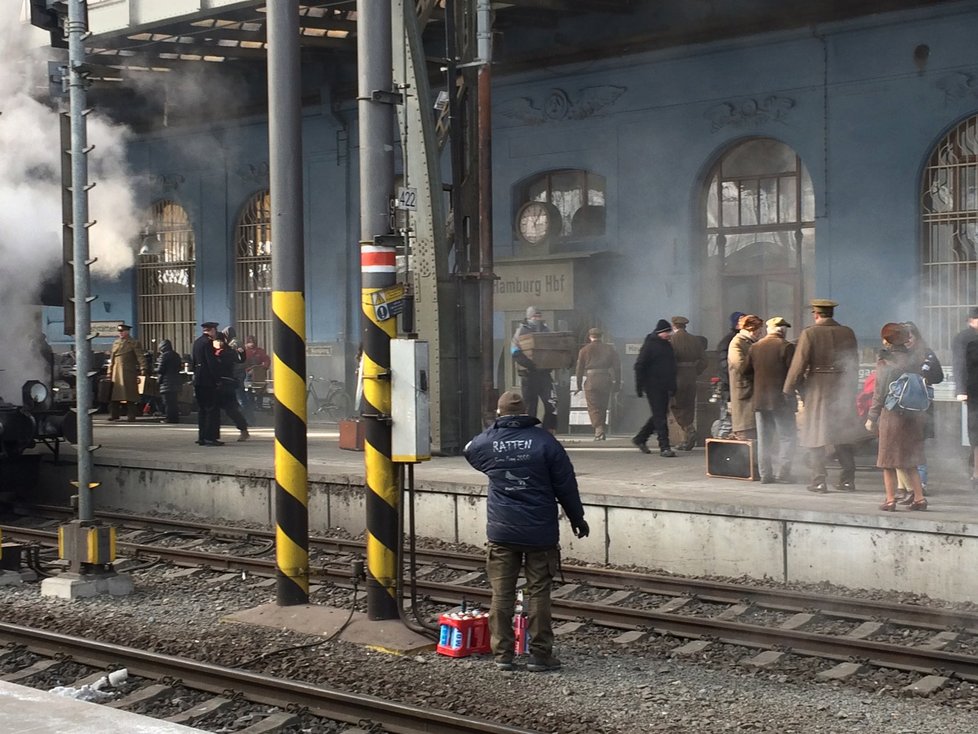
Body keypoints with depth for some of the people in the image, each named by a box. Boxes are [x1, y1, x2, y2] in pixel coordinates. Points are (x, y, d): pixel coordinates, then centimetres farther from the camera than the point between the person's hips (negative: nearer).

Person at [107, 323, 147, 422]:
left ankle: (131, 416, 0)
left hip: (129, 373, -5)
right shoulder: (115, 343, 15)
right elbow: (112, 359, 18)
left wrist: (143, 369, -18)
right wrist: (109, 373, 13)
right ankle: (114, 414, 11)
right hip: (116, 373, 5)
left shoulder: (134, 343, -1)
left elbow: (141, 357, -7)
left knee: (130, 395, -4)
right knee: (114, 394, 4)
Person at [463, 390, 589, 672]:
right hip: (540, 532, -1)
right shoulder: (544, 441, -7)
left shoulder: (487, 442, -2)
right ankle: (540, 655, 6)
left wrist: (494, 429, 25)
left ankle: (502, 654, 10)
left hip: (501, 532, 2)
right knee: (538, 593, 4)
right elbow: (565, 484, -2)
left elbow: (469, 452, 24)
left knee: (502, 593, 7)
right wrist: (577, 518, 11)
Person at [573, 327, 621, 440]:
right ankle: (603, 430, 19)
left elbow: (580, 368, 5)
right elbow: (617, 366, 8)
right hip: (606, 379, 3)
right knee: (603, 407, 15)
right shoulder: (609, 349, 11)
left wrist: (579, 386, 10)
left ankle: (599, 430, -19)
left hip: (592, 380, -3)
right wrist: (617, 382, 12)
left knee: (593, 408, -3)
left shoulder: (584, 350, 5)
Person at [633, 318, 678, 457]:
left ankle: (640, 439, 26)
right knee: (660, 417, -9)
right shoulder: (650, 345, -9)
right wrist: (639, 387, -15)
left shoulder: (667, 346, 15)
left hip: (664, 388, 8)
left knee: (660, 415, 12)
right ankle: (664, 447, -9)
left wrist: (673, 386, 20)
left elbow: (672, 367, 24)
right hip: (653, 387, -8)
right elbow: (639, 366, -11)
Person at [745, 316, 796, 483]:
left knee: (764, 439, 9)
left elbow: (747, 370, 13)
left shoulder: (754, 347, 6)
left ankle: (765, 473, 6)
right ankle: (783, 471, -7)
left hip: (760, 399, 5)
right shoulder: (786, 347, -10)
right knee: (786, 437, 1)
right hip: (781, 400, -5)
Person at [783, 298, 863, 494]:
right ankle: (847, 479, 13)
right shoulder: (848, 333, 3)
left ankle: (819, 480, 1)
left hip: (817, 389, -4)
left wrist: (789, 390, -2)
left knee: (816, 437, 4)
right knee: (844, 437, 12)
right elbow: (854, 363, 9)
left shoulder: (809, 333, -10)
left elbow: (799, 364, -10)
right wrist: (851, 389, 18)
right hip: (843, 390, 4)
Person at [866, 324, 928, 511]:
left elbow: (879, 394, -8)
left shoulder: (884, 363, -10)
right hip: (912, 417, 5)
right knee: (910, 462, 14)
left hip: (891, 416, -5)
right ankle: (919, 498, 12)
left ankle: (890, 499, 5)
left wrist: (872, 418, 0)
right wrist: (920, 415, 17)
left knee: (888, 462, 5)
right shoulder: (913, 363, 3)